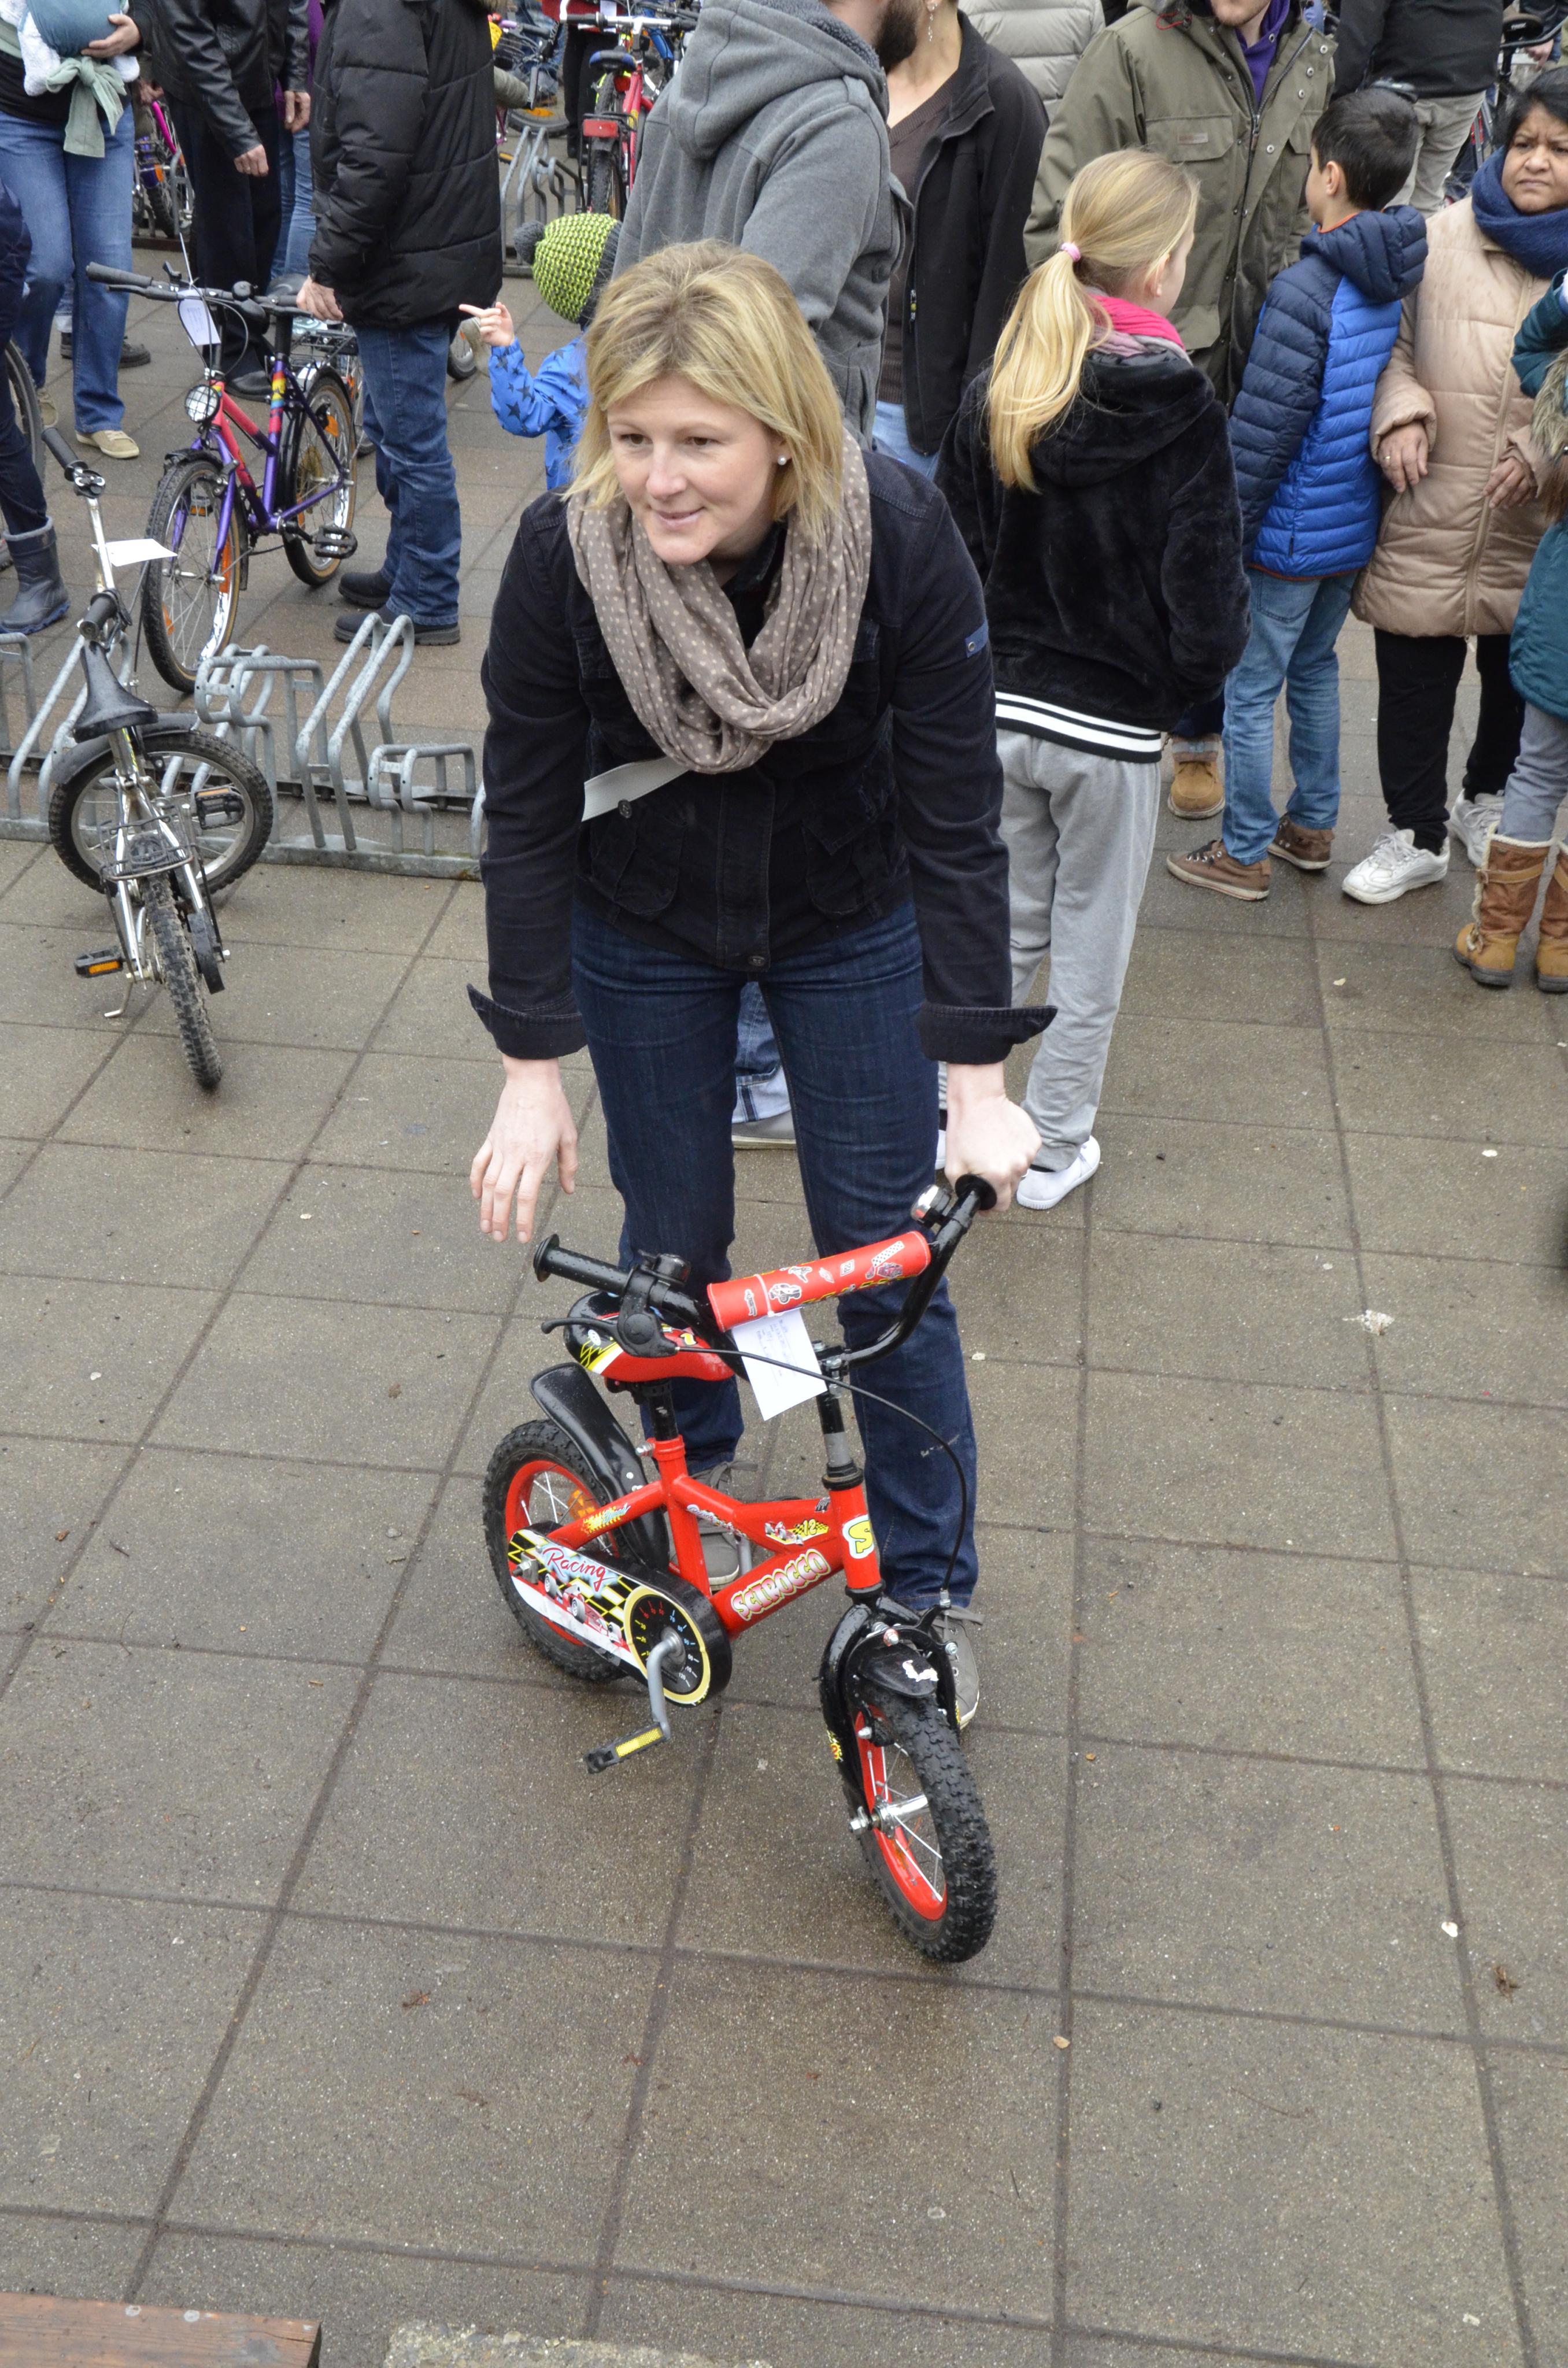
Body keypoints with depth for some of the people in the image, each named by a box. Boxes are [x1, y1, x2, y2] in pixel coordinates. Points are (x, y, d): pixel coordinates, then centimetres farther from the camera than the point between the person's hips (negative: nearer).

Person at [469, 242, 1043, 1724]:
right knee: (673, 1243, 11)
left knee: (887, 1261, 4)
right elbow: (527, 816, -16)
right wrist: (532, 1073, -16)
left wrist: (979, 1084, -21)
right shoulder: (563, 556, -25)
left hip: (851, 924, 0)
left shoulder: (898, 537, -28)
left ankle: (923, 1585, 24)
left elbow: (956, 818, -21)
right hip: (644, 933, 1)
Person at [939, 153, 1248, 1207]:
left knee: (1008, 923, 21)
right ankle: (1056, 1149, 24)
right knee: (1092, 943, 13)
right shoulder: (1184, 413, -17)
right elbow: (1208, 608, -16)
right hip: (1115, 726, -4)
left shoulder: (997, 394, -5)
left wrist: (994, 659, 15)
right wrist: (1187, 676, 4)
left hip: (996, 712, 4)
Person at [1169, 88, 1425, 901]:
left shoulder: (1305, 291, -23)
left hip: (1289, 535, -8)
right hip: (1356, 528, 8)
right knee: (1314, 669, 24)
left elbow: (1262, 430, -22)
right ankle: (1313, 827, 35)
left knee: (1249, 693, 5)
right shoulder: (1407, 281, 0)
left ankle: (1243, 855, 14)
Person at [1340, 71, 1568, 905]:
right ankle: (1417, 836, 23)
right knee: (1413, 678, 6)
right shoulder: (1442, 237, -3)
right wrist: (1398, 415, -13)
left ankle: (1487, 799, 45)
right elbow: (1393, 343, 5)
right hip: (1432, 515, 0)